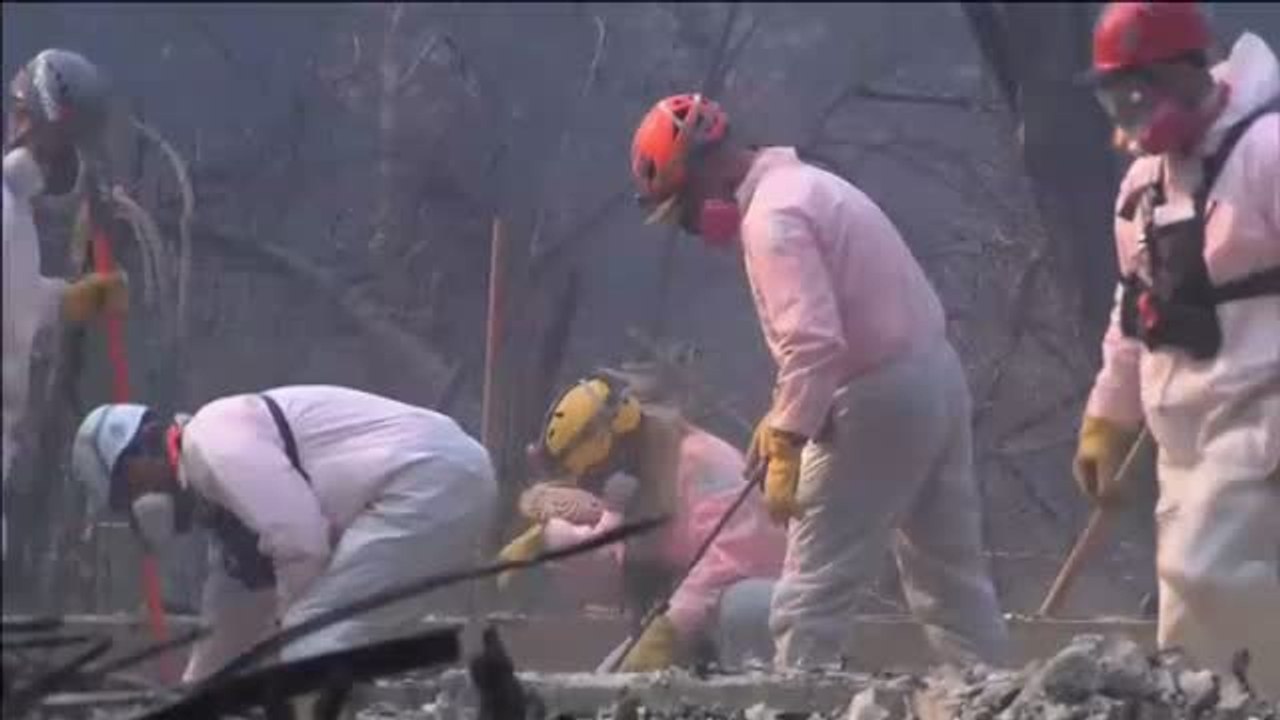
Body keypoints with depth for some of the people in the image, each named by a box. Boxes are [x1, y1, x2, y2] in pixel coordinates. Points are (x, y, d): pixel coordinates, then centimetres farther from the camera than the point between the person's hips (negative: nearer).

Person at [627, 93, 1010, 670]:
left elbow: (813, 342, -26)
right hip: (936, 376, 10)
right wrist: (785, 417, 17)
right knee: (952, 576, 14)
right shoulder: (801, 184, 16)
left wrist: (786, 443, -23)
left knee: (812, 589, -4)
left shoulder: (771, 218, -16)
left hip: (880, 400, -10)